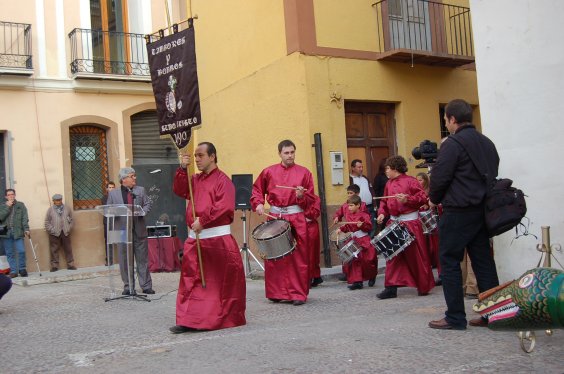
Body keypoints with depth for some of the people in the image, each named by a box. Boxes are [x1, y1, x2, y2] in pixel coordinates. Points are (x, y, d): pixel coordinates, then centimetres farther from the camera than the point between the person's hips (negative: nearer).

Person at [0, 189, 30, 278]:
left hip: (18, 232, -2)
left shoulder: (21, 205, 9)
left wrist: (26, 229, -8)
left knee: (21, 251, -10)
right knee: (10, 254, 3)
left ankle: (22, 269, 6)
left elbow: (24, 218, 3)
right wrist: (7, 207, -7)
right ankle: (13, 271, 10)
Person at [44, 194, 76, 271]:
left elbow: (71, 219, 11)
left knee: (68, 249, 5)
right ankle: (54, 266, 6)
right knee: (54, 250, 0)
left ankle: (70, 264, 12)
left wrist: (69, 228, 1)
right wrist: (51, 230, -7)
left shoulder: (67, 208, 9)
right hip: (54, 233, -2)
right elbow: (47, 222, 1)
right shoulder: (50, 209, 2)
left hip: (65, 232, 2)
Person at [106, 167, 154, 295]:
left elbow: (147, 204, 8)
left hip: (139, 230, 1)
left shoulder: (141, 190, 12)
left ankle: (146, 286, 10)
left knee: (142, 259, 4)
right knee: (125, 261, 3)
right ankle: (128, 287, 12)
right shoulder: (113, 193, 8)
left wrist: (142, 212, -12)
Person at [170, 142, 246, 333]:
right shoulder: (195, 180, 16)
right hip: (195, 239, 7)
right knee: (191, 280, 4)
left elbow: (224, 206, -18)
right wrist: (182, 169, 0)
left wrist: (203, 220, -20)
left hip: (218, 238, -6)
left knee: (224, 281, 3)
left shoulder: (222, 179, -7)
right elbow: (179, 191, 10)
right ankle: (189, 320, 7)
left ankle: (227, 317, 17)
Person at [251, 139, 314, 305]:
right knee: (273, 257, 6)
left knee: (298, 257, -1)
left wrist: (301, 196, -16)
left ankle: (299, 294, 7)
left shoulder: (304, 172, 3)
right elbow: (257, 189, 17)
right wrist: (258, 204, 1)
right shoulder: (269, 172, 6)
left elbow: (310, 200, 4)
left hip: (296, 218, -2)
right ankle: (276, 293, 18)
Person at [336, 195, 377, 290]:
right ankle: (357, 282, 5)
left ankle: (372, 277, 29)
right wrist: (341, 229, 7)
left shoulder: (363, 215, -12)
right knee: (354, 262, 1)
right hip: (353, 241, 6)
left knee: (367, 261, 1)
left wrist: (362, 225, -30)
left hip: (364, 241, -6)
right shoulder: (348, 215, 7)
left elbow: (369, 227, -14)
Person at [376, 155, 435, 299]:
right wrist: (382, 213, 0)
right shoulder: (389, 184, 13)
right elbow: (384, 202, 17)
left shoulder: (410, 181, -7)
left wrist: (407, 199, -23)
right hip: (393, 221, 6)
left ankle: (424, 286, 17)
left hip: (410, 221, -6)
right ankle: (391, 288, 7)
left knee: (416, 255, 2)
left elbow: (423, 198, -11)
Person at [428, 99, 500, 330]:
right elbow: (492, 175, 18)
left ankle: (455, 318, 2)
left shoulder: (452, 144, -11)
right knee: (483, 261, 11)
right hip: (482, 210, 8)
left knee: (449, 262, 0)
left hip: (458, 212, -8)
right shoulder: (487, 143, 13)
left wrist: (434, 200, 4)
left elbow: (439, 178, -14)